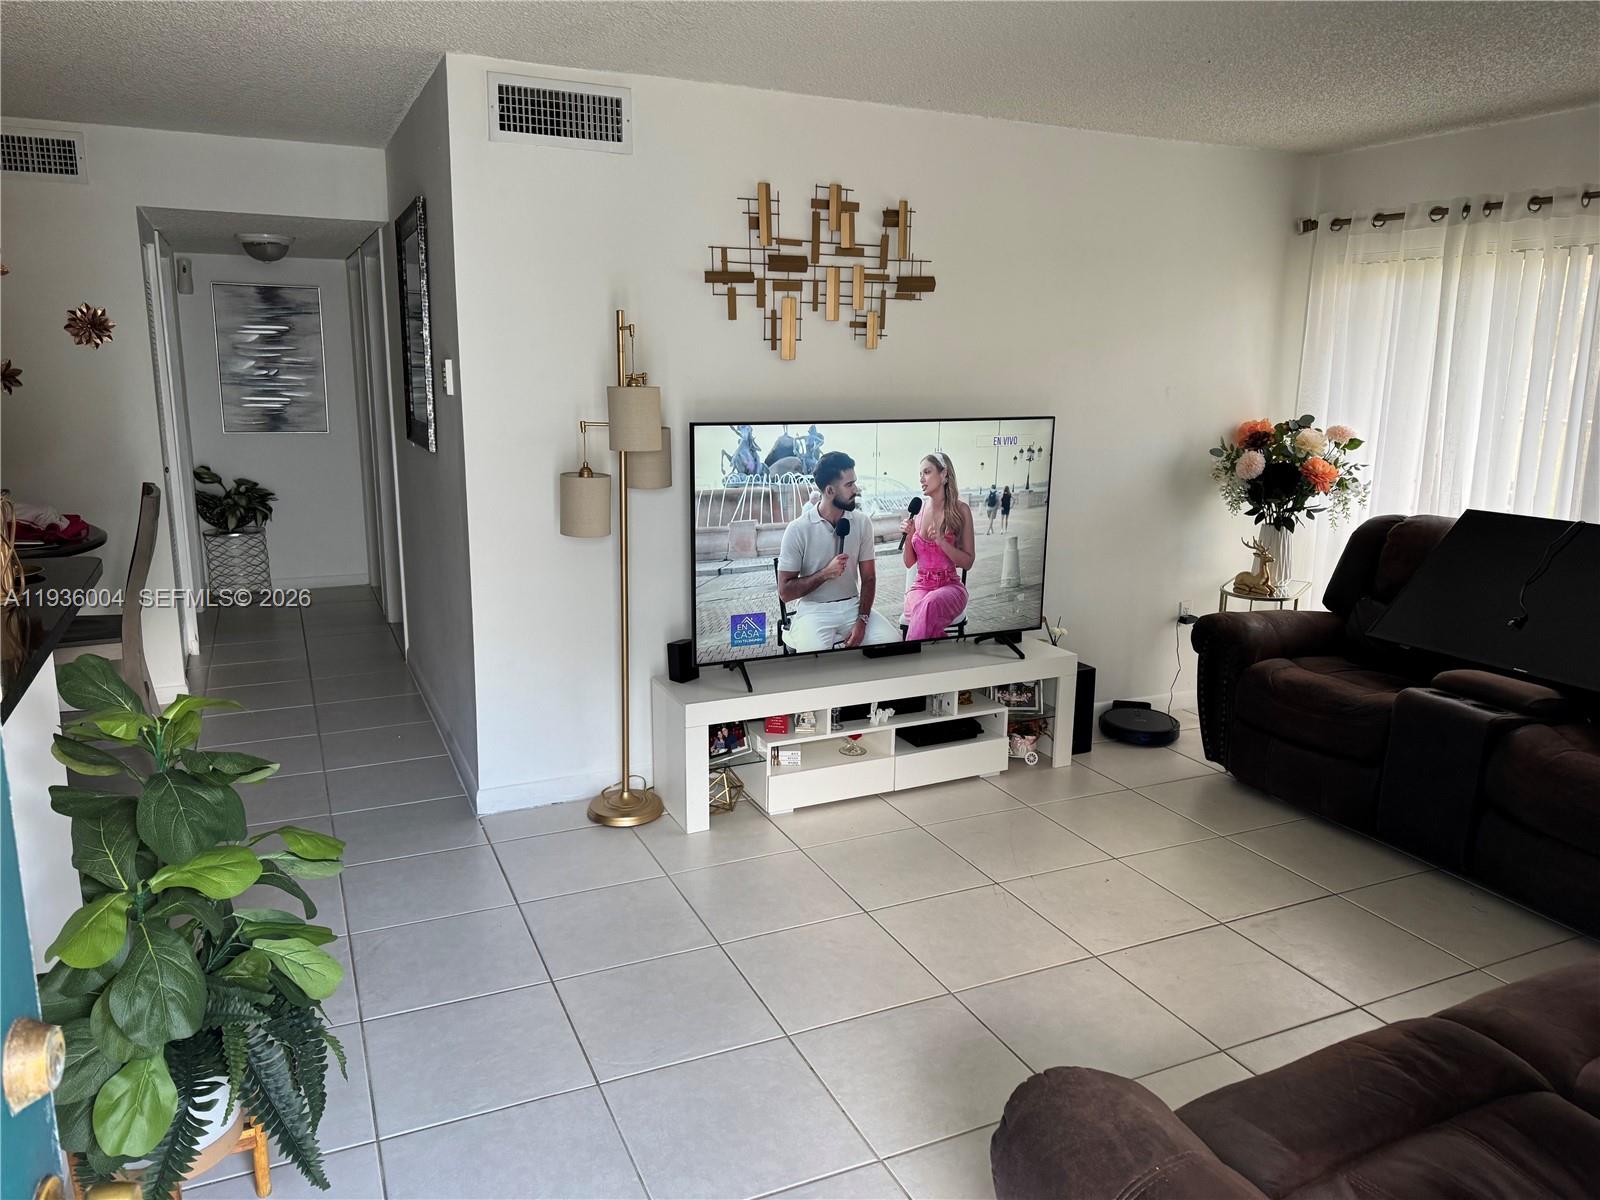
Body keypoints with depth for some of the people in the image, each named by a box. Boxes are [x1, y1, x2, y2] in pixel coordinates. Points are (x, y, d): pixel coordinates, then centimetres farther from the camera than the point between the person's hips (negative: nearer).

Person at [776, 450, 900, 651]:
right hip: (813, 610, -4)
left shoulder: (862, 522, 0)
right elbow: (785, 592, -8)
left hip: (852, 606, 4)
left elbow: (868, 578, 4)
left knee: (892, 641, -21)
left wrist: (862, 620, -11)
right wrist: (825, 574, -18)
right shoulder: (798, 529, -11)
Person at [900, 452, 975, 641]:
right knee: (919, 609, -35)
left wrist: (942, 541, -17)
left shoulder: (960, 510, -3)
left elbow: (968, 562, -2)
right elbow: (909, 562, 12)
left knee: (930, 603, -37)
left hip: (950, 585, -2)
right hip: (920, 585, 2)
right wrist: (908, 536, -7)